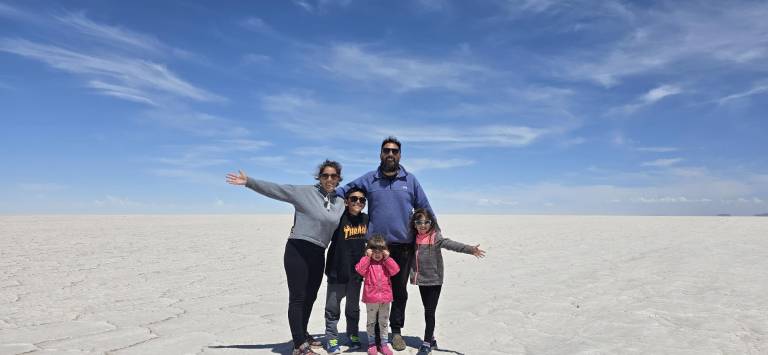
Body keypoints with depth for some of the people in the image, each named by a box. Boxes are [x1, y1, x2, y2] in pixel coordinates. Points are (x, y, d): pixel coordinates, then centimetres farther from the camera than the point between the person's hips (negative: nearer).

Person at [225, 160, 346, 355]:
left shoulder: (340, 202, 8)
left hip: (318, 254, 6)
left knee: (310, 297, 17)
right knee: (297, 298, -3)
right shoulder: (304, 192, -8)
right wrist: (249, 182, -18)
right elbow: (274, 189, -11)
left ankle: (303, 335, 35)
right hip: (297, 251, -6)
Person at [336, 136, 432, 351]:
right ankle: (377, 331, 27)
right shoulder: (369, 180, 4)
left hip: (403, 246, 1)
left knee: (400, 291, 11)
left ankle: (396, 331, 28)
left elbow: (425, 210, 10)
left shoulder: (410, 180, 6)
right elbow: (341, 192, 6)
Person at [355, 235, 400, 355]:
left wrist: (387, 258, -14)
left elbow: (395, 270, -10)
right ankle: (371, 343, 24)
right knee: (371, 321, 10)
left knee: (384, 322, 13)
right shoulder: (367, 261, -2)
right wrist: (367, 257, -20)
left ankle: (384, 343, 24)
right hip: (371, 297, -2)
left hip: (385, 297, 2)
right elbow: (360, 270, -21)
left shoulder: (387, 262, 6)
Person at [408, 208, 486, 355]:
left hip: (434, 280, -5)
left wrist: (469, 249, -40)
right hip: (421, 280, 5)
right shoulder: (415, 238, 4)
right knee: (427, 311, 16)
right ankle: (431, 339, 31)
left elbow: (450, 244, -27)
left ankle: (427, 343, 11)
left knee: (429, 312, -2)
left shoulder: (435, 237, -12)